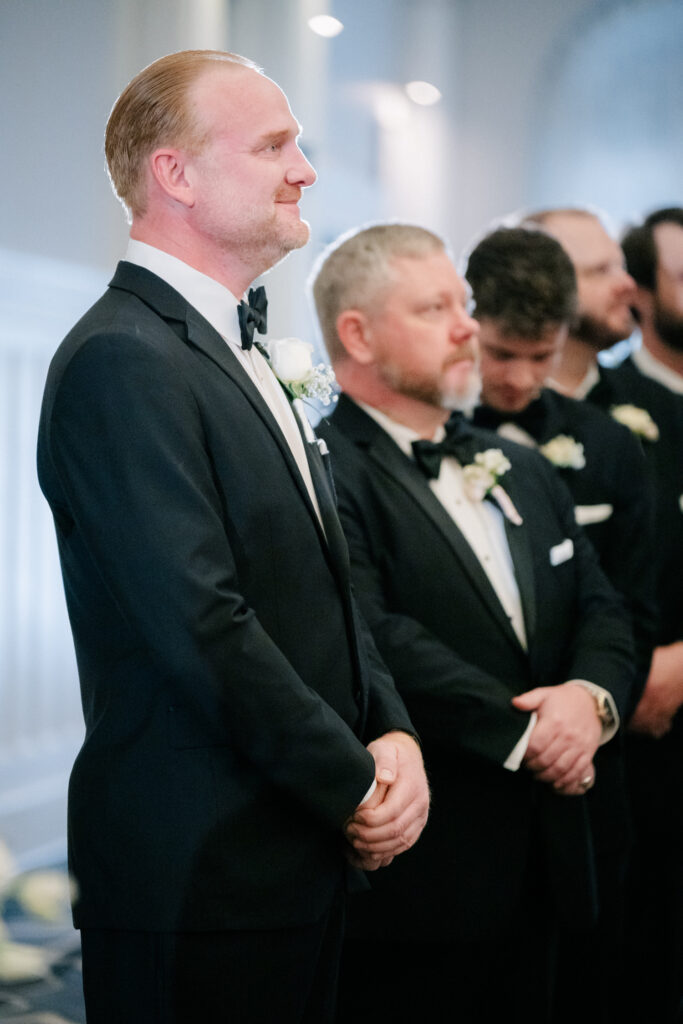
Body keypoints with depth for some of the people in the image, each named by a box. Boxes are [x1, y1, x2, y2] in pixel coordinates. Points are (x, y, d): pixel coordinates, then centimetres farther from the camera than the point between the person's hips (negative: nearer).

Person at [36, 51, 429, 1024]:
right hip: (196, 878, -9)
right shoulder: (120, 361, -16)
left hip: (295, 862, 9)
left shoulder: (237, 354, 15)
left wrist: (392, 733, -1)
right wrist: (358, 787, -13)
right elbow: (203, 625, -22)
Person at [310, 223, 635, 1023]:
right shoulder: (323, 475, -11)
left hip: (537, 870, 8)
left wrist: (590, 695, -10)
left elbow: (601, 612, 13)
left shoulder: (525, 473, 18)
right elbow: (374, 641, -22)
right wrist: (525, 734, -17)